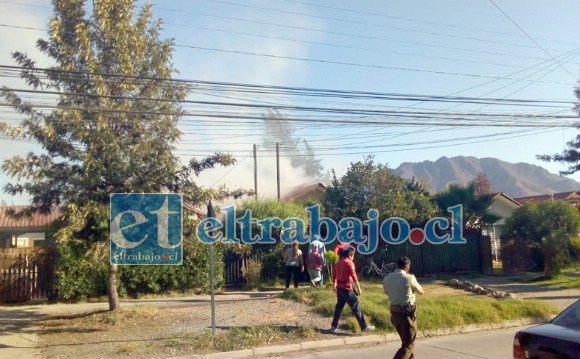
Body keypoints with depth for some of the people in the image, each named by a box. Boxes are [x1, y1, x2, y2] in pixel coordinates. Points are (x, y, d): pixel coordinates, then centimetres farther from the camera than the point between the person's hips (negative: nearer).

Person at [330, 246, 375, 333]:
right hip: (347, 289, -7)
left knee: (339, 307, 16)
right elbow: (354, 277, -17)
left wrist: (335, 286, 30)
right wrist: (359, 288, -14)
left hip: (339, 288, 7)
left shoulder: (338, 263, 11)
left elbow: (334, 275, 18)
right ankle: (364, 327, 6)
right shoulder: (349, 263, -12)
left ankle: (333, 326, 19)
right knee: (357, 307, 1)